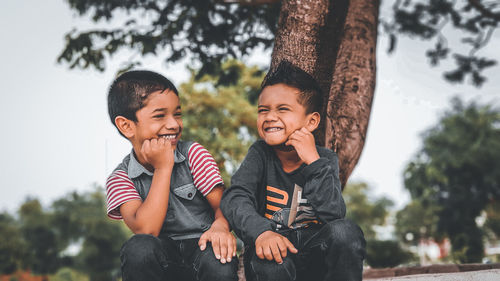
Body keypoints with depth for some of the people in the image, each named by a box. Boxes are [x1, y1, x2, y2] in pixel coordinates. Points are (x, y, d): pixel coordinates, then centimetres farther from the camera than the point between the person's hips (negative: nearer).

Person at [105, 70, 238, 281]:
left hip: (202, 247, -1)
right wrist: (163, 168, -16)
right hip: (162, 259, 1)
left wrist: (220, 226, -27)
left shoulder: (193, 153, 2)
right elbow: (145, 229, -18)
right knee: (139, 247, -33)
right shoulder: (121, 178, -1)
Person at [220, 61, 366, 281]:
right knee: (272, 262, -36)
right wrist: (261, 231, -37)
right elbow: (235, 197, -18)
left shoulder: (325, 159, -3)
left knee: (345, 232, -28)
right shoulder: (260, 154, -2)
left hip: (314, 257, 2)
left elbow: (333, 214, -19)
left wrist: (313, 161, -25)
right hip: (274, 254, -2)